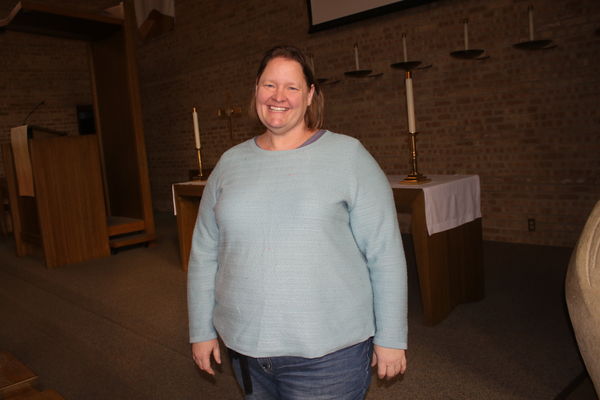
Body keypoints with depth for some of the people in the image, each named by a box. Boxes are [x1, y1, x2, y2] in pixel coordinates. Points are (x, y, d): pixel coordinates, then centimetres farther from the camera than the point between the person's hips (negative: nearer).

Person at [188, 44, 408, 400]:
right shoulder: (230, 163, 4)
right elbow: (204, 254, 8)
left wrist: (391, 339, -6)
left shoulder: (348, 156, -7)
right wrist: (202, 330, 9)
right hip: (246, 348, 4)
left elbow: (385, 255, -7)